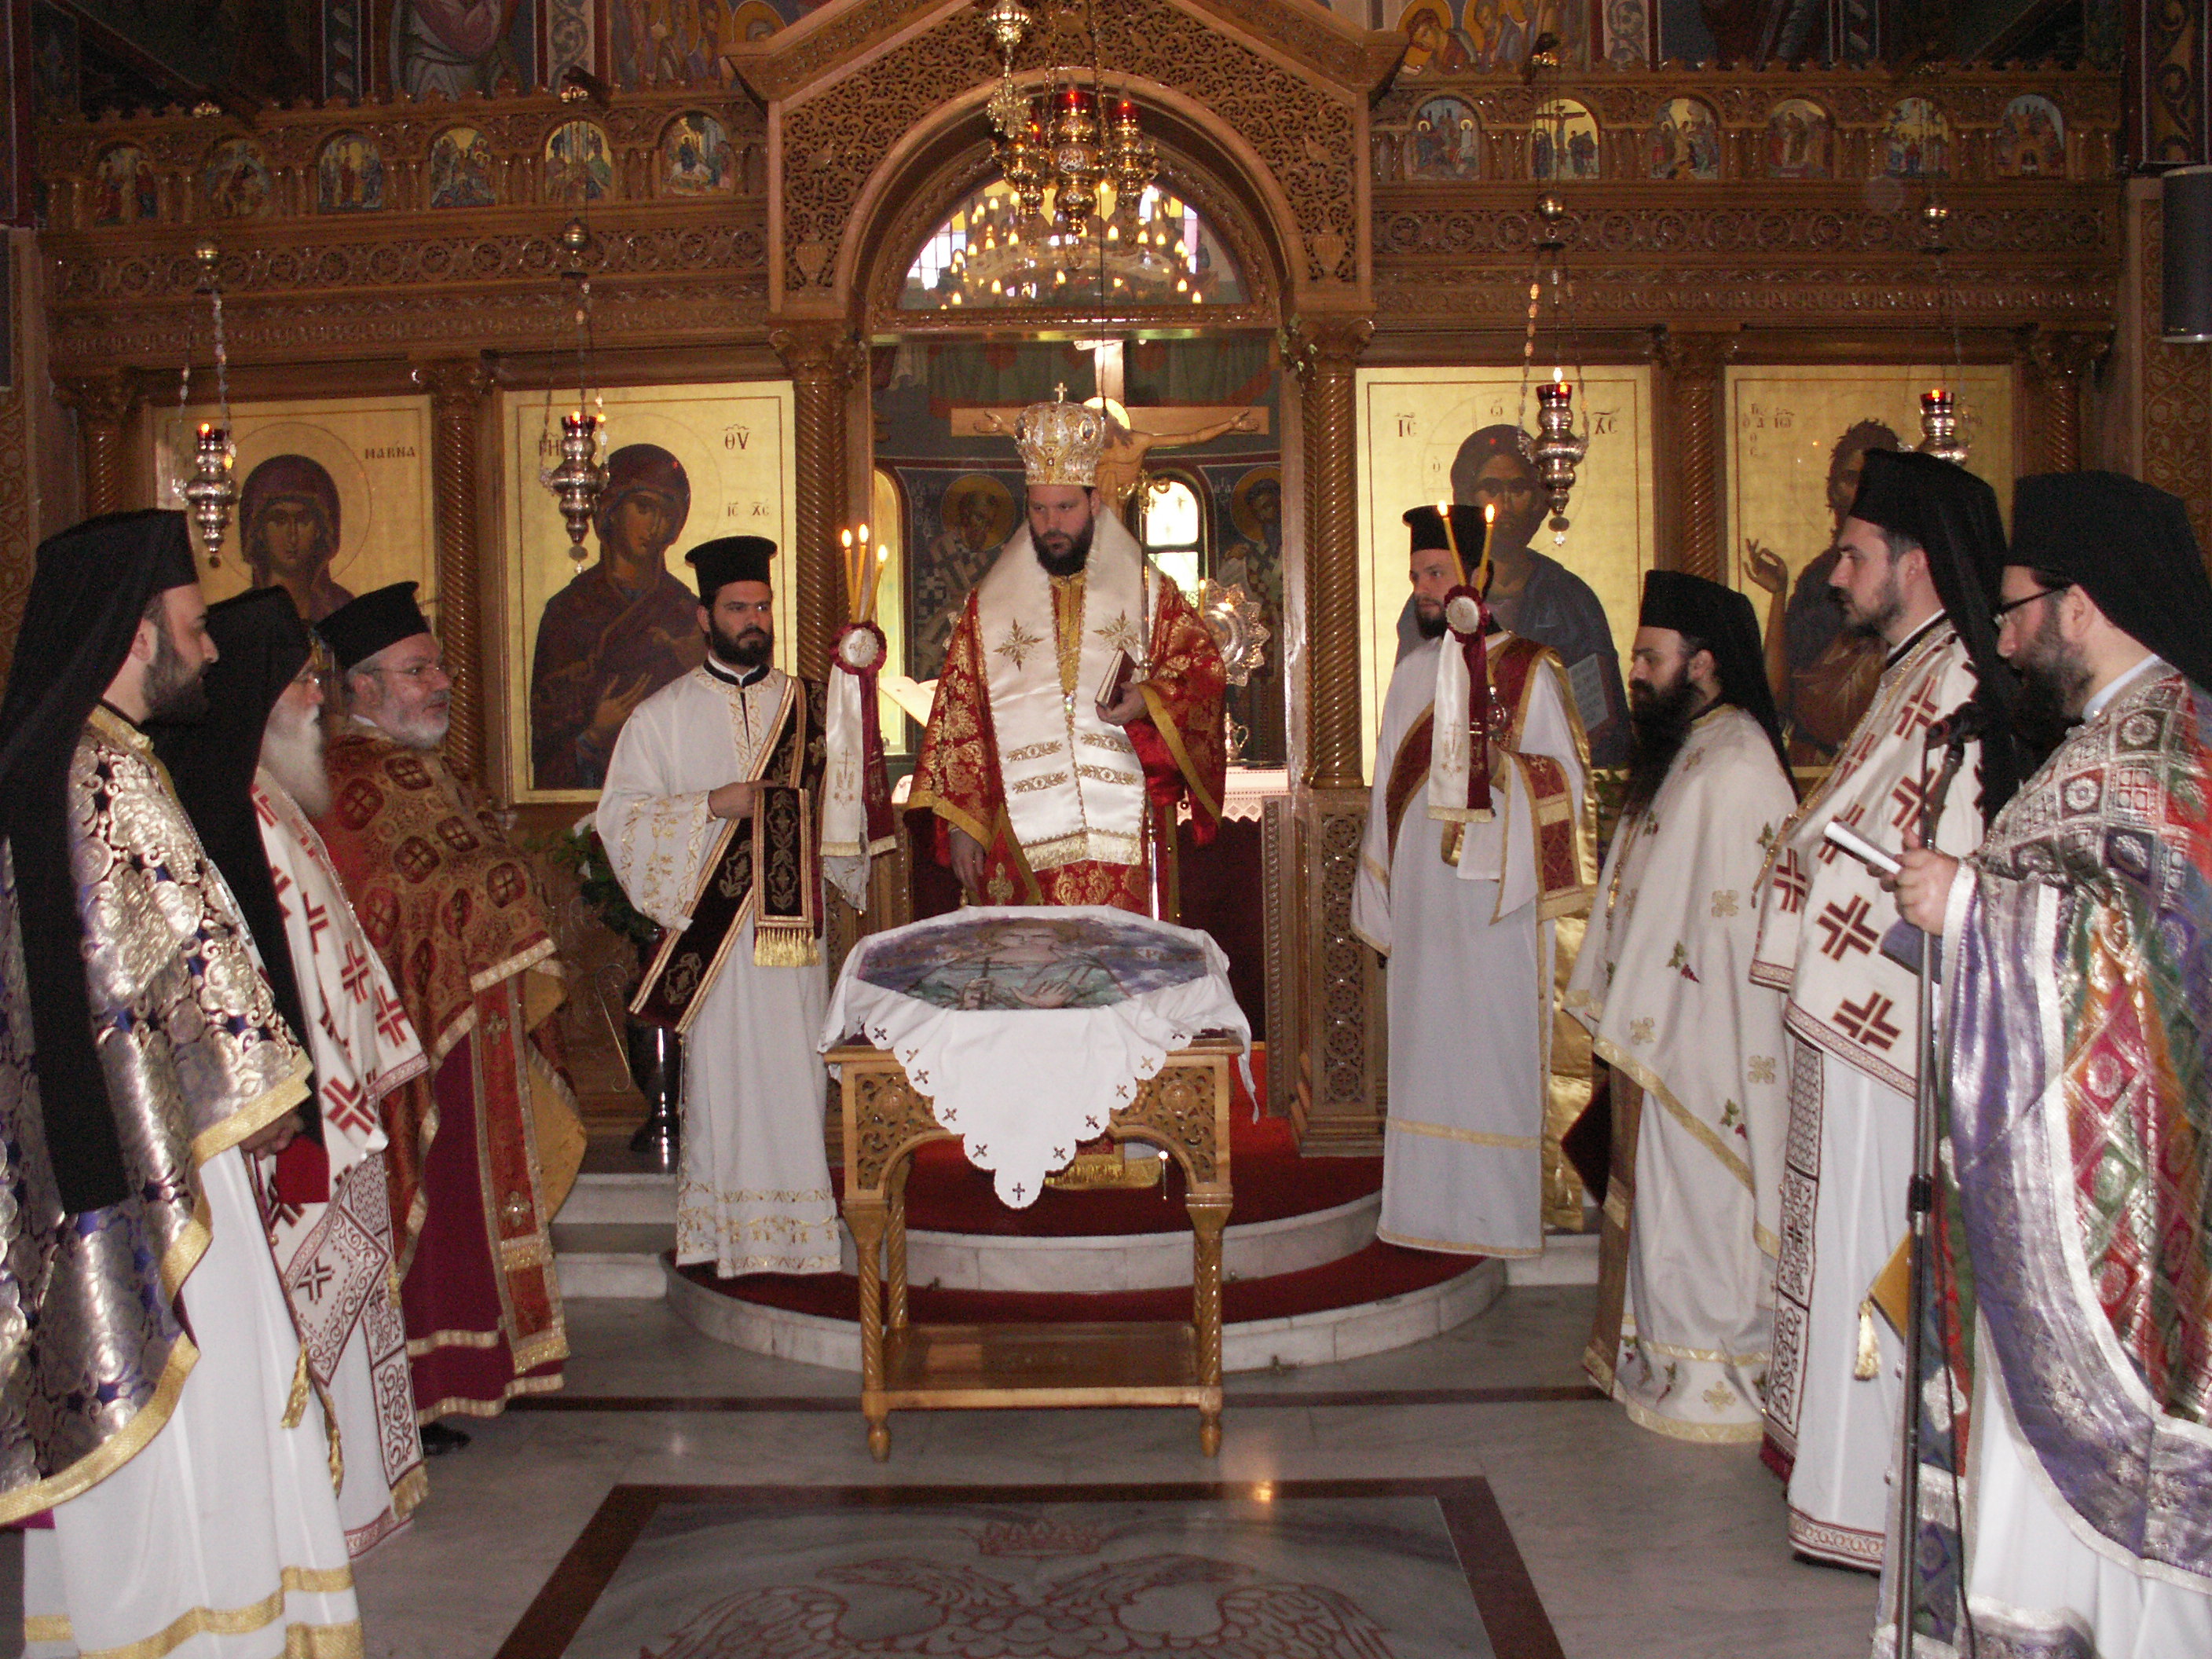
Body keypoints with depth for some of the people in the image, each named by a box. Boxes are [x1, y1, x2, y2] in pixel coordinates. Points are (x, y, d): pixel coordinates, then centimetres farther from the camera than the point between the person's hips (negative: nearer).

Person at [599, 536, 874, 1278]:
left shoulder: (811, 704, 13)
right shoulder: (662, 716, 7)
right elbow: (621, 814, 0)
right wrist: (712, 806, -11)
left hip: (794, 924, 2)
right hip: (710, 929, -1)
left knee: (796, 1073, 1)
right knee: (721, 1075, -1)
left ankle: (797, 1230, 9)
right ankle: (727, 1233, 8)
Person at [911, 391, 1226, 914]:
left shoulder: (1149, 593, 13)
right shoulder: (989, 605, 13)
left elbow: (1204, 670, 10)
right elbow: (959, 721, 10)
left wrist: (1149, 702, -11)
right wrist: (961, 824, 1)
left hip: (1125, 833, 0)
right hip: (1022, 839, 0)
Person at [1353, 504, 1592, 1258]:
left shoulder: (1528, 671, -2)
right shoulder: (1413, 671, 14)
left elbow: (1567, 776, -1)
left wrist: (1503, 760, -18)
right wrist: (1379, 897, 13)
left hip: (1496, 896, -5)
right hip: (1421, 893, 5)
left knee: (1494, 1046, -2)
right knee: (1424, 1043, 8)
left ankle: (1501, 1214, 7)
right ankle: (1429, 1204, 17)